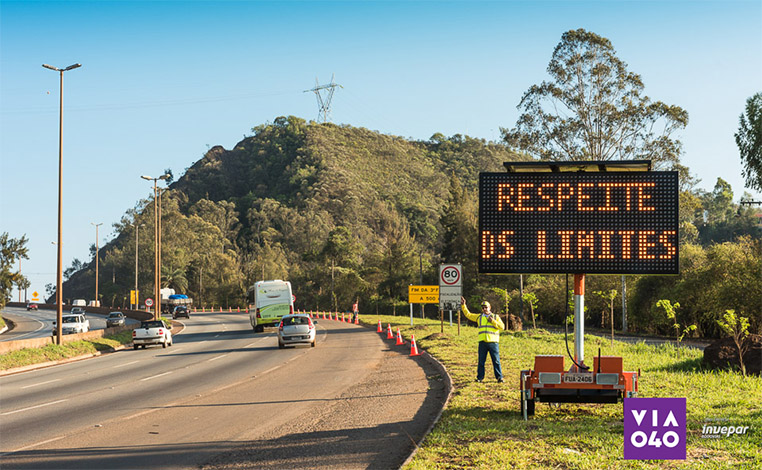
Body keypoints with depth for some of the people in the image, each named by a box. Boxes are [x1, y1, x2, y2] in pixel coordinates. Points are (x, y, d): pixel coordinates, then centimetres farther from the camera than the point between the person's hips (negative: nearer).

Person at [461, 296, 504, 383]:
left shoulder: (495, 317, 9)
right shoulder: (479, 317, 15)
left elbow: (502, 327, 0)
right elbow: (468, 314, 16)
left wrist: (493, 321, -10)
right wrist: (463, 305, 6)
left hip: (493, 342, -2)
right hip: (482, 342, 2)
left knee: (496, 361, -2)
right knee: (481, 361, 3)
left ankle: (499, 377, 2)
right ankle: (480, 377, 10)